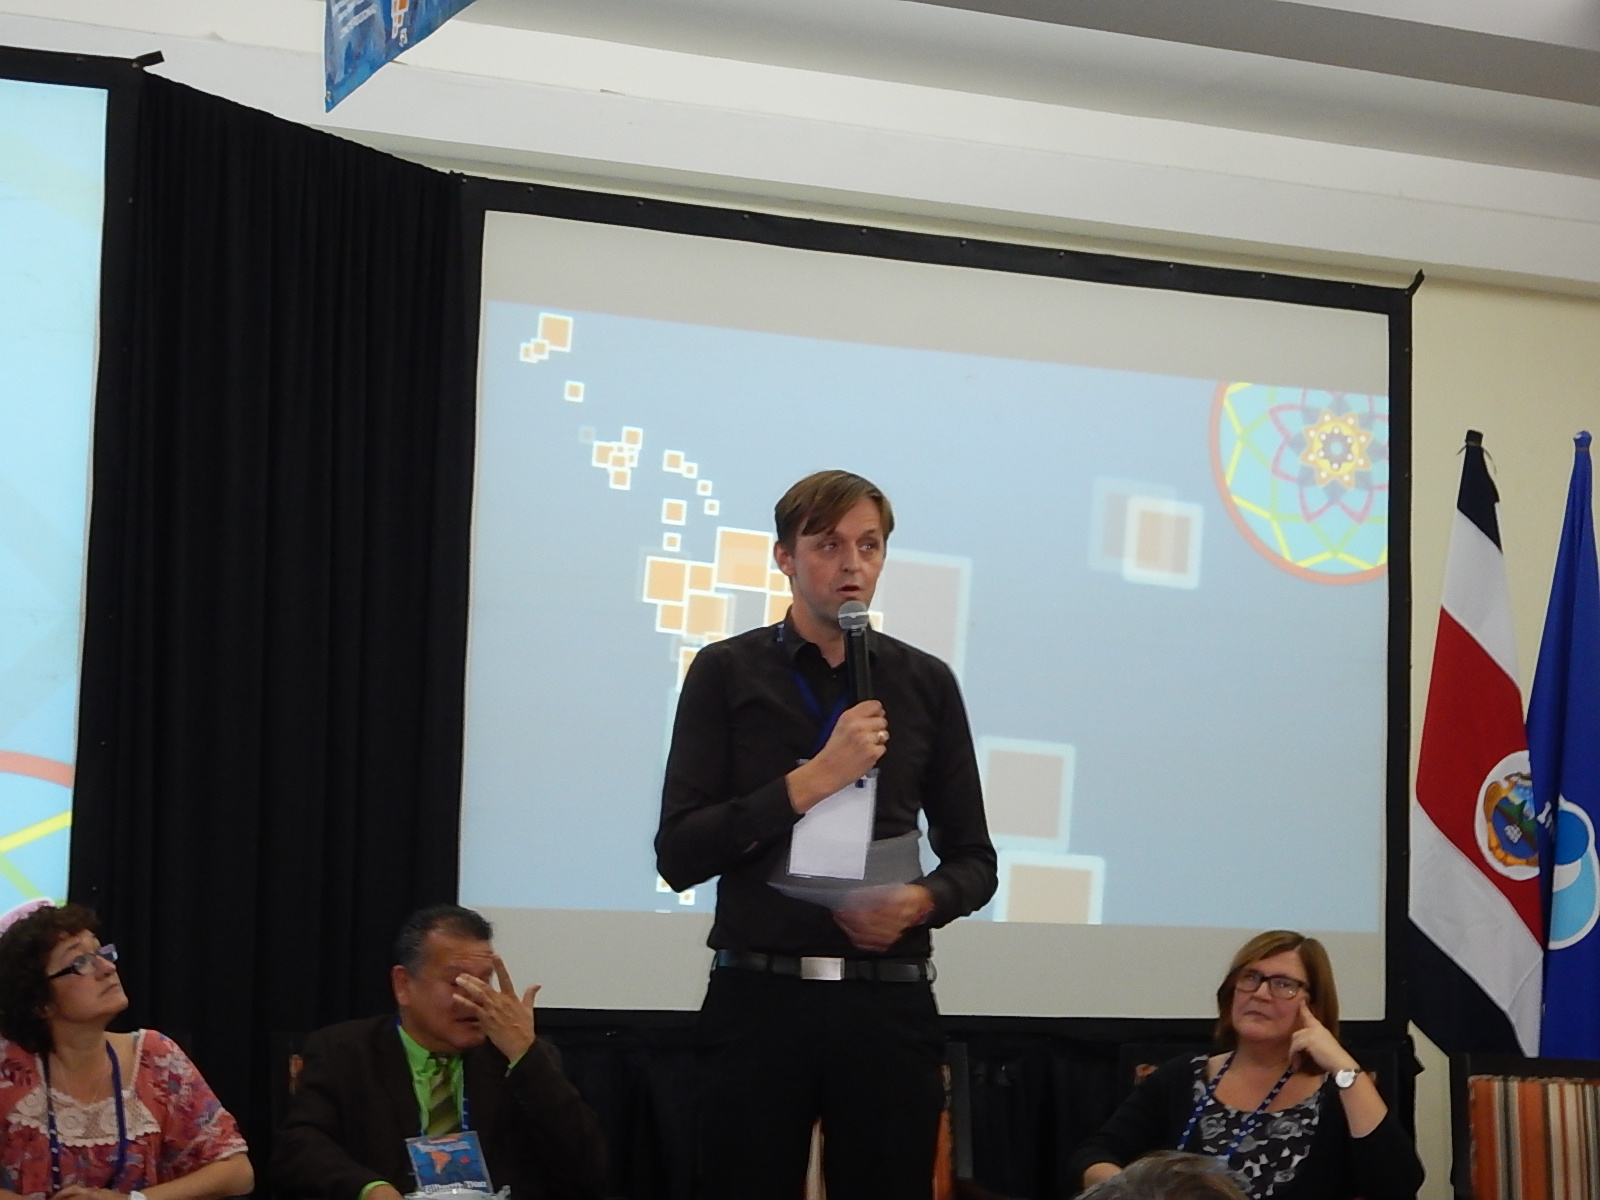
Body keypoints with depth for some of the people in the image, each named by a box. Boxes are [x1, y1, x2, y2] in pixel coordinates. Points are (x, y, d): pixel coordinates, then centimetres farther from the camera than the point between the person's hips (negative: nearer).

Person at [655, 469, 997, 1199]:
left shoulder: (925, 684, 10)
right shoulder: (727, 674, 3)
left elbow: (973, 861, 13)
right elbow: (679, 856, -5)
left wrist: (920, 902, -9)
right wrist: (811, 782, -14)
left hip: (889, 1003, 2)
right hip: (758, 999, -2)